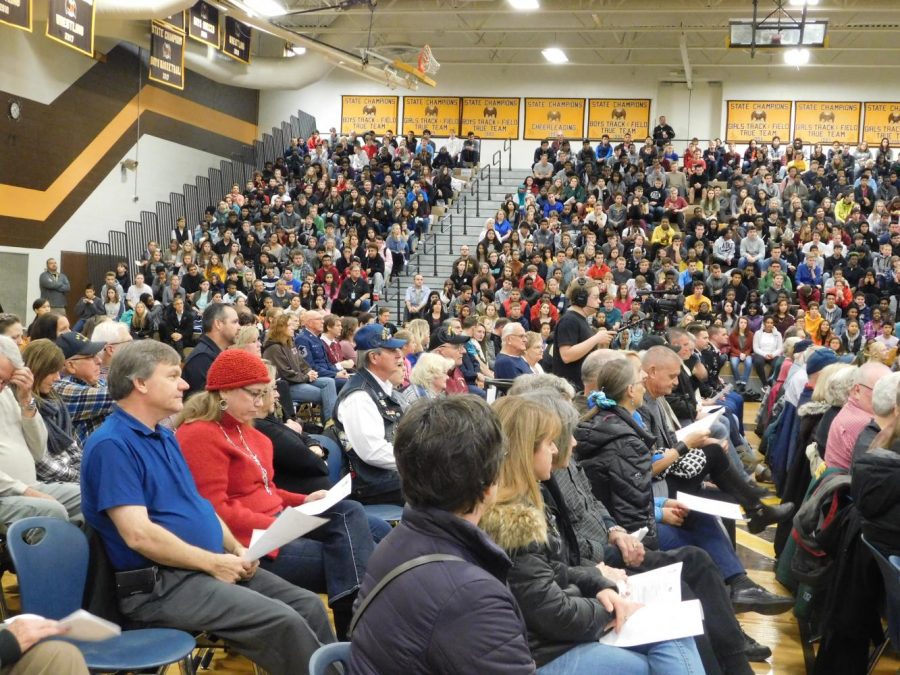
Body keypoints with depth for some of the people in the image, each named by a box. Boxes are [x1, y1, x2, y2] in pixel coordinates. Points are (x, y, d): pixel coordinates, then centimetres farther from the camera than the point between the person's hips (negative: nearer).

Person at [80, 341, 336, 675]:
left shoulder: (166, 437, 16)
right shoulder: (112, 444, -15)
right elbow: (139, 535, -22)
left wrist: (236, 549, 4)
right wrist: (213, 563, -17)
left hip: (213, 566, 9)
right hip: (161, 583, -9)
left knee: (309, 604, -2)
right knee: (282, 621, -22)